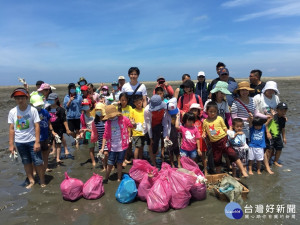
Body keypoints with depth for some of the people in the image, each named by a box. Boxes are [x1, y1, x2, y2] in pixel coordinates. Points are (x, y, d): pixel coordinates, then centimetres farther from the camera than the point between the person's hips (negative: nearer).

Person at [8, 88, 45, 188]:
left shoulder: (32, 110, -11)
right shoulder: (12, 112, -2)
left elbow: (37, 126, -11)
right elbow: (12, 129, 2)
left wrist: (37, 142, -14)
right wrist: (11, 144, 2)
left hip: (32, 140, -3)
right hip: (19, 142, 3)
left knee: (38, 162, 1)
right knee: (26, 162, 15)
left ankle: (42, 181, 17)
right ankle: (31, 181, 29)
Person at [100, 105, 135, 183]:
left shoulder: (123, 119, -7)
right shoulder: (108, 123, 0)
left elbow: (133, 125, -2)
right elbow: (105, 136, 3)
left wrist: (133, 124, -27)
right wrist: (102, 148, 0)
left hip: (122, 146, -2)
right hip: (112, 147, 2)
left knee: (119, 163, 9)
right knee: (110, 164, 8)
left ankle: (119, 179, 25)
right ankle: (106, 178, 30)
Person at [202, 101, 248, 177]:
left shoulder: (219, 118, -2)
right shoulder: (205, 121, 3)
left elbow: (225, 128, 3)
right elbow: (205, 130, 14)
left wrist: (226, 137, -5)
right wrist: (204, 134, -6)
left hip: (223, 140, -3)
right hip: (214, 143, 3)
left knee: (232, 154, -11)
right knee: (216, 159, 13)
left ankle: (243, 171, -4)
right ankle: (218, 175, 30)